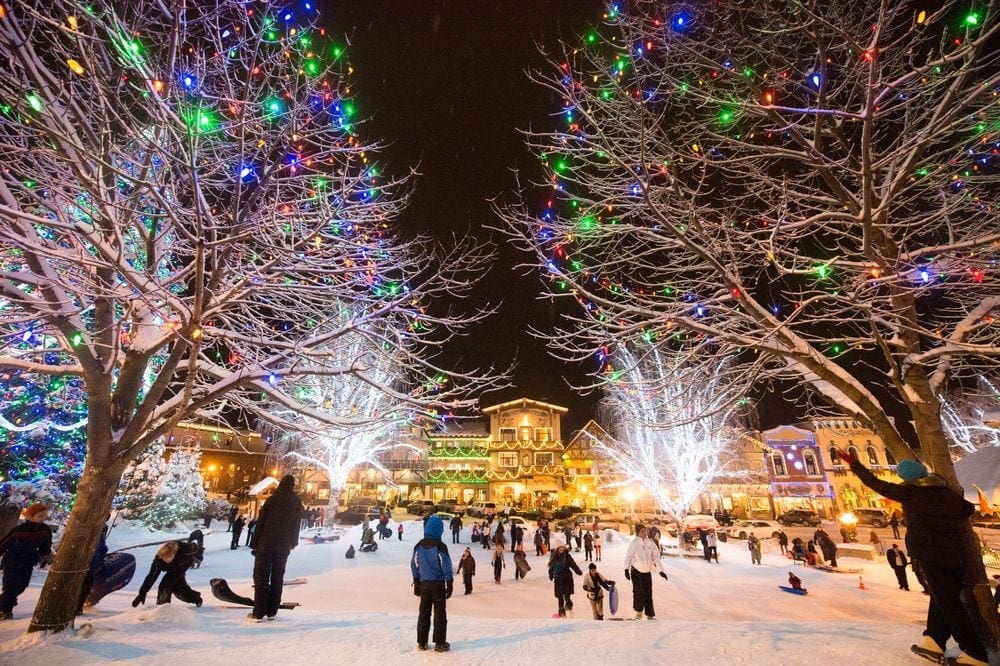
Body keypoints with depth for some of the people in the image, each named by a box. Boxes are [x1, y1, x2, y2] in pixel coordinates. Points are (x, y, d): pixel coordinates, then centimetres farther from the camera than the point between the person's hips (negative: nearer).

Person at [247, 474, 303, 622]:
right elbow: (296, 526, 9)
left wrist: (254, 543, -3)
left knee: (261, 577, 3)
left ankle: (258, 613, 3)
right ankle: (272, 611, 14)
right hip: (284, 547, 4)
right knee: (277, 578, 11)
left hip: (266, 545, -3)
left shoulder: (272, 500, -9)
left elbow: (261, 523, -9)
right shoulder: (297, 503, 2)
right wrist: (293, 543, 19)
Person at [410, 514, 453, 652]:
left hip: (424, 583, 4)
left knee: (424, 612, 15)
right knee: (440, 613, 7)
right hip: (438, 583, -4)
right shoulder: (440, 546, -17)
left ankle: (421, 642, 20)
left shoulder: (419, 545, -1)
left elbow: (414, 565, 6)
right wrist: (449, 584, -4)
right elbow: (446, 566, -13)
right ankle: (440, 643, 11)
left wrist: (416, 583, 15)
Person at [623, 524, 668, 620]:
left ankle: (650, 614, 22)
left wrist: (661, 570, -3)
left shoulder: (650, 543, -2)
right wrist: (626, 569, -11)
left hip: (647, 572, 3)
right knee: (638, 591, -13)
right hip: (636, 571, -3)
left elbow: (656, 556, 1)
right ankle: (638, 612, 2)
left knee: (648, 593, 10)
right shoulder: (634, 543, -10)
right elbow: (628, 556, -7)